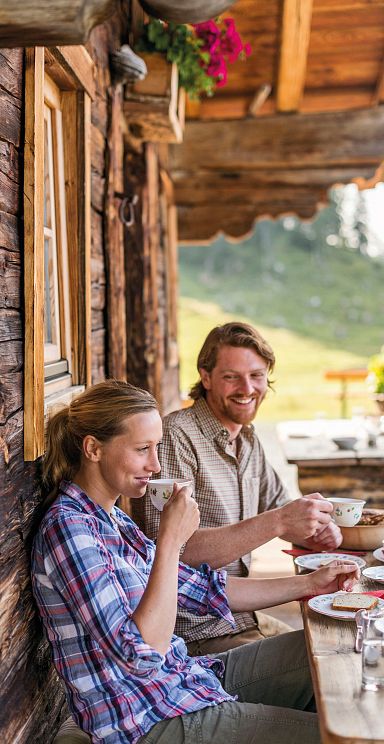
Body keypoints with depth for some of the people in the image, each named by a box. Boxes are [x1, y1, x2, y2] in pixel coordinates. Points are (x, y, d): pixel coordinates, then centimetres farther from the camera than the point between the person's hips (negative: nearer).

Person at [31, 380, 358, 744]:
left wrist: (309, 583, 9)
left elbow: (203, 588, 13)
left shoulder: (111, 517, 8)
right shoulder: (67, 527, -22)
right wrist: (171, 540, -27)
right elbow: (140, 654, -28)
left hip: (188, 676, 10)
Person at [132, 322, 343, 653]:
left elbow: (275, 504, 22)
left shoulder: (248, 439, 10)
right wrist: (276, 523, -31)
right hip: (198, 634, -8)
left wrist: (318, 529, -1)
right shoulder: (175, 435, -18)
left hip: (244, 618, 8)